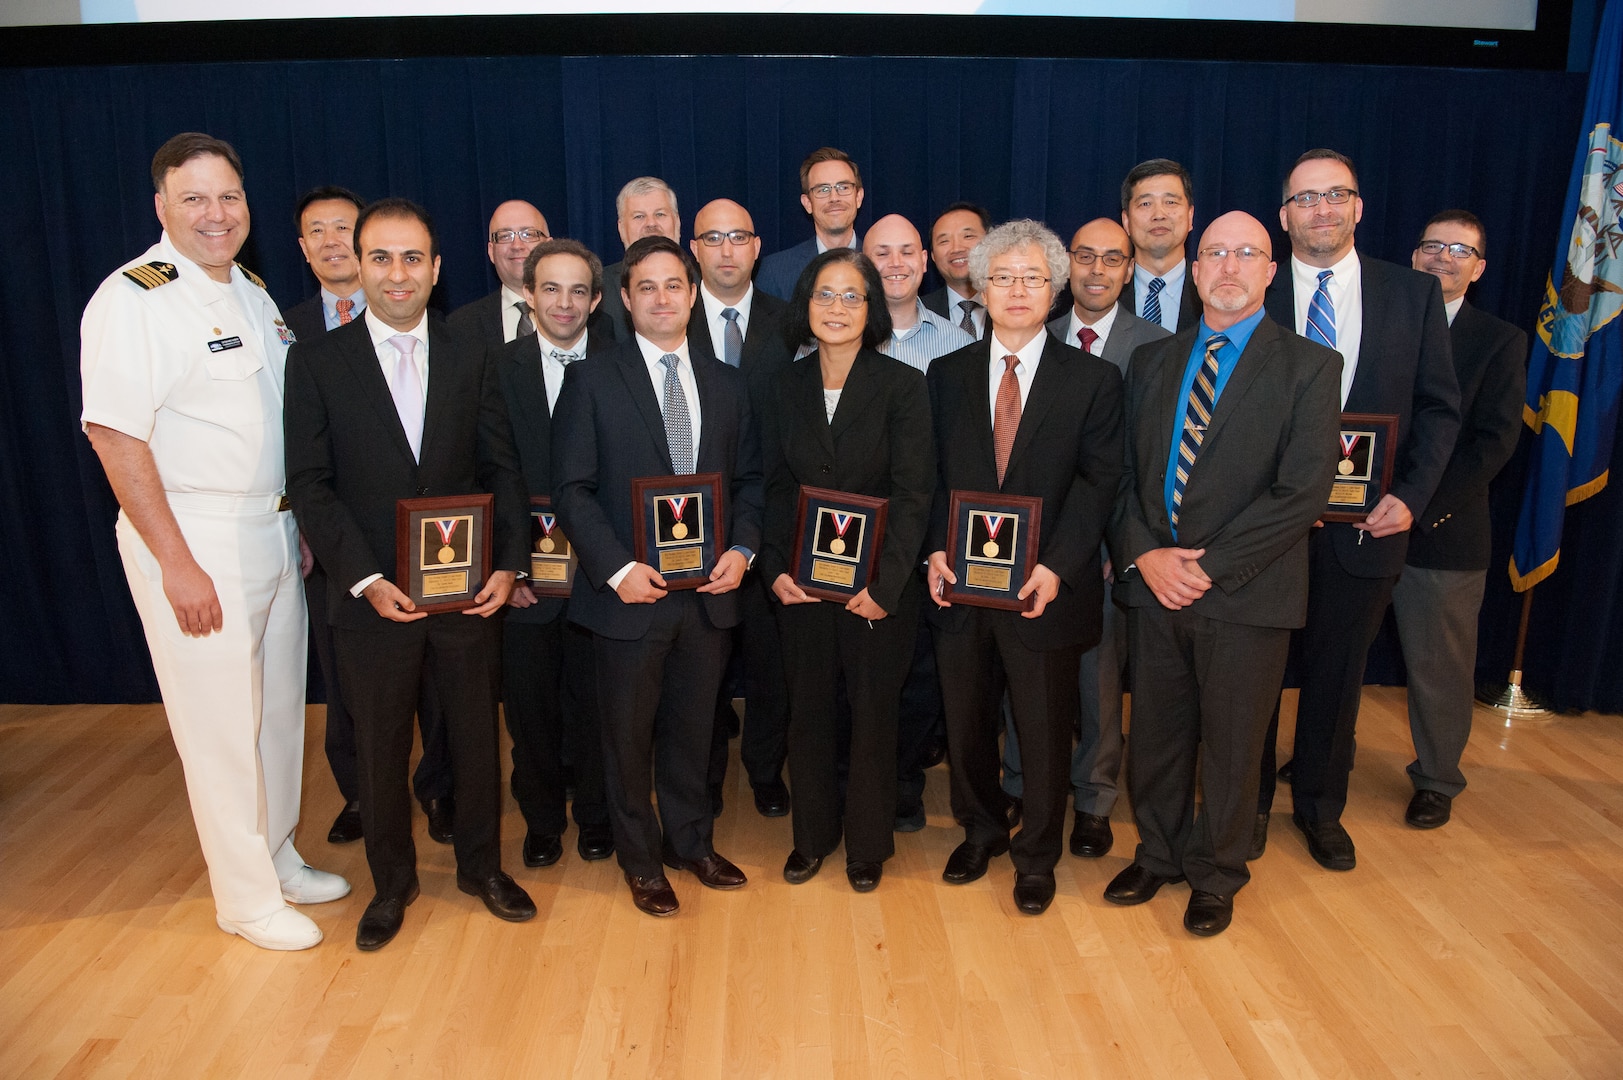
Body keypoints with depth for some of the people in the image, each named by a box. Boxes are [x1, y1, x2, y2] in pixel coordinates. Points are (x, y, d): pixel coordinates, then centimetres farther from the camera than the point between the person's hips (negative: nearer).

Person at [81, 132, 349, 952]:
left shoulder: (254, 294, 12)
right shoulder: (133, 298, -12)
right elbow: (114, 434, -17)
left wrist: (302, 524, 14)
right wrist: (177, 563, -20)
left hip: (275, 534, 8)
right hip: (194, 544, -7)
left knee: (280, 709, 17)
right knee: (222, 725, 2)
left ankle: (279, 859, 35)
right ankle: (245, 897, 20)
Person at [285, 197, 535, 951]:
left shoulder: (470, 359, 5)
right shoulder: (317, 362, -2)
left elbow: (501, 470, 4)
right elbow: (310, 485, -6)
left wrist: (508, 563, -7)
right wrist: (365, 579, -15)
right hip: (372, 598, -1)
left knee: (477, 736, 14)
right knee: (380, 748, 13)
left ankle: (481, 865, 35)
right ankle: (392, 881, 35)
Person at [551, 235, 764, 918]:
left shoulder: (726, 384, 9)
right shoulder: (592, 380, -3)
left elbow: (748, 479, 11)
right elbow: (571, 488, -7)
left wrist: (743, 547, -6)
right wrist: (616, 569, -16)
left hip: (709, 593, 3)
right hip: (629, 594, -3)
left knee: (692, 726, 17)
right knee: (628, 732, 11)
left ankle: (690, 841, 37)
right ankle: (641, 860, 31)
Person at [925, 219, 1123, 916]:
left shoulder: (1093, 380, -1)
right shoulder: (947, 375, 8)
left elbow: (1097, 482, -7)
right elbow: (931, 474, 6)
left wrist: (1055, 566, -18)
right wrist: (935, 550, -8)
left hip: (1044, 589, -2)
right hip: (961, 584, 3)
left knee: (1044, 730, 10)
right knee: (966, 722, 16)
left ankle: (1037, 856, 31)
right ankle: (981, 831, 40)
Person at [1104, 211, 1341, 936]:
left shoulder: (1308, 365, -2)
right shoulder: (1152, 361, 11)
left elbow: (1304, 488, -12)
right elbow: (1121, 470, 7)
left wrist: (1211, 565, -16)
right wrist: (1144, 554, -9)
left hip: (1247, 595, -3)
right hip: (1151, 584, 4)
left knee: (1230, 746, 11)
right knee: (1156, 736, 14)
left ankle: (1215, 875, 32)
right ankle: (1159, 855, 36)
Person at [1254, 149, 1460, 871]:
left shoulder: (1414, 293, 3)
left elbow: (1439, 406, 3)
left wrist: (1410, 496, -8)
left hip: (1365, 520, 1)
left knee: (1338, 672, 14)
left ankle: (1320, 806, 34)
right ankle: (1249, 802, 31)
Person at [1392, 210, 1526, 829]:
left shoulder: (1501, 342, 3)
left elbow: (1495, 441, -7)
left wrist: (1419, 504, -18)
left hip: (1442, 530, -1)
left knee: (1438, 666, 10)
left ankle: (1436, 780, 28)